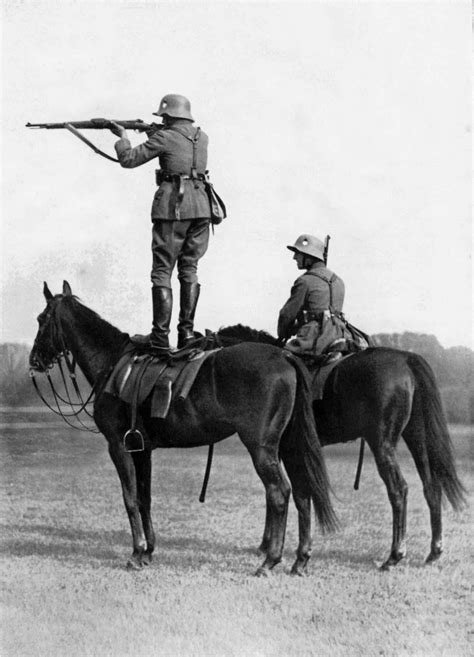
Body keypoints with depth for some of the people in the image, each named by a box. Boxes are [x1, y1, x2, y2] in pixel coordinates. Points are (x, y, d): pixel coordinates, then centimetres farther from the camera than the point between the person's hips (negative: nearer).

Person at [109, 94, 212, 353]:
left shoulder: (164, 137, -6)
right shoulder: (201, 137, 12)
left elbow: (129, 159, -2)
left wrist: (122, 136, 15)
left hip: (173, 205, -6)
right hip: (200, 207, 6)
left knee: (162, 271, -1)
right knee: (189, 268, 13)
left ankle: (160, 337, -3)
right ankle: (186, 332, 10)